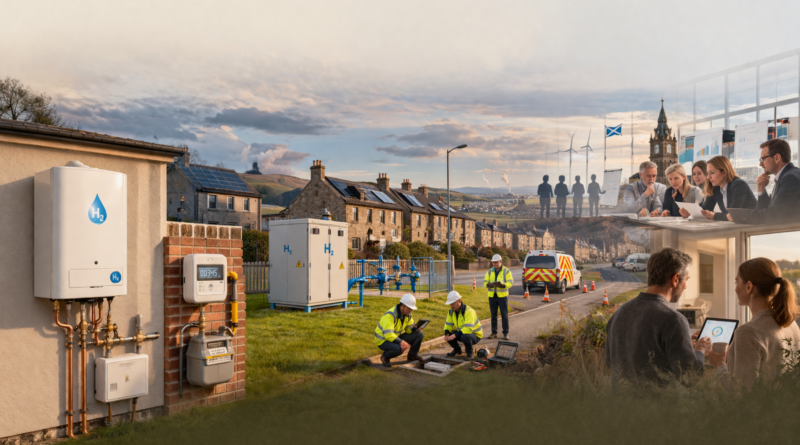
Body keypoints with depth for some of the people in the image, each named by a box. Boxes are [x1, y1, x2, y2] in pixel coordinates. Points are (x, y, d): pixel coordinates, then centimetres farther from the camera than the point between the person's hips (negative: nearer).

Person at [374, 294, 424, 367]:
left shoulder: (407, 313, -6)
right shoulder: (390, 315, -32)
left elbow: (409, 329, 2)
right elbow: (388, 334, -39)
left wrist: (415, 328, -21)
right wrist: (401, 342, -50)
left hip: (396, 337, 7)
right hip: (384, 340, -7)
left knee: (419, 334, -6)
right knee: (399, 348, -38)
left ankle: (412, 355, 15)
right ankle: (385, 356, -6)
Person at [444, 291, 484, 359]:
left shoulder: (469, 311, -30)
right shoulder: (452, 311, -6)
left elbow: (468, 328, -40)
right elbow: (448, 324, 1)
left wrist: (455, 335, -43)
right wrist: (446, 334, -20)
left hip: (475, 335, -7)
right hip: (462, 333, 7)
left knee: (464, 337, -38)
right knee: (448, 335, -14)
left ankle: (470, 353, -8)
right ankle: (457, 349, 14)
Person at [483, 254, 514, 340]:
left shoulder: (506, 271, -1)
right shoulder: (489, 271, 9)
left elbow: (510, 283, -8)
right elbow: (485, 282, 5)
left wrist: (503, 285, -28)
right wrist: (488, 284, -19)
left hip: (502, 296, -3)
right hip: (492, 296, 3)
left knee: (504, 315, -2)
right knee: (493, 315, 7)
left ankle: (505, 333, 4)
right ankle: (494, 333, 15)